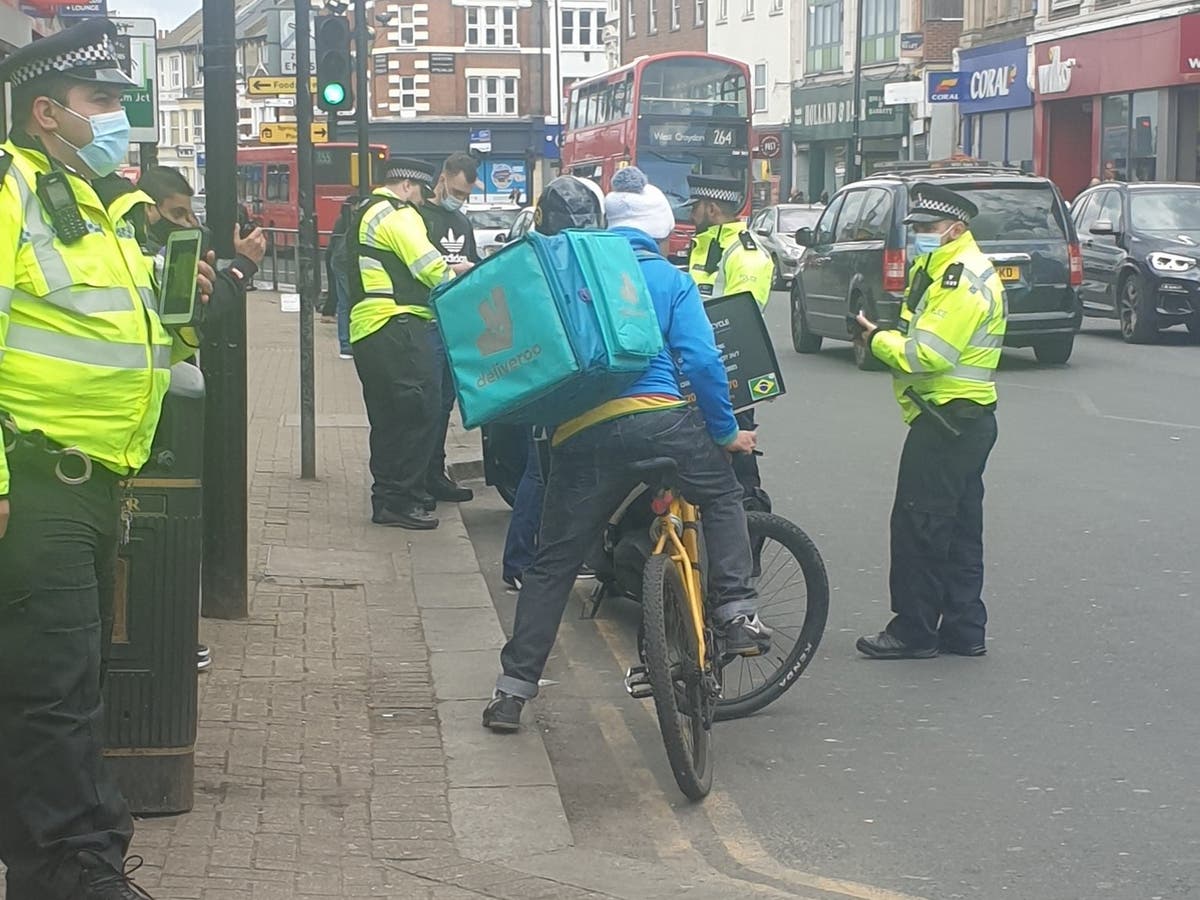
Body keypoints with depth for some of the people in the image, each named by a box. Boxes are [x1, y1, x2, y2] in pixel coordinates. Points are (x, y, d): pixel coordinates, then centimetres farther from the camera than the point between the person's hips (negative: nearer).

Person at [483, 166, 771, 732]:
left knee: (552, 563, 11)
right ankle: (736, 614, 14)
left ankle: (512, 689, 9)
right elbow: (701, 360, -2)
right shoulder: (671, 280, 8)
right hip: (659, 418, -2)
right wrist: (727, 432, 6)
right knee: (722, 498, 26)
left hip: (581, 432, 2)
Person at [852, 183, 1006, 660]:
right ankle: (964, 629, 19)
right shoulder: (940, 267, 17)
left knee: (918, 523, -6)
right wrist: (885, 338, -1)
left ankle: (914, 630, 0)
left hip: (947, 419, -11)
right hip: (964, 419, 11)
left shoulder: (965, 278, -18)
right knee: (959, 526, 13)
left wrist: (877, 340, -10)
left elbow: (929, 353, -23)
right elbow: (919, 335, 18)